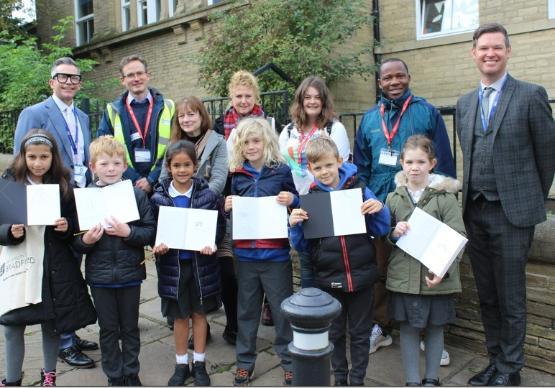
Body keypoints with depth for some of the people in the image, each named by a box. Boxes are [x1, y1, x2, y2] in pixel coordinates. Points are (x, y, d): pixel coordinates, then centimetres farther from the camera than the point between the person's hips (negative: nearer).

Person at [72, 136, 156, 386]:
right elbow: (75, 241, -1)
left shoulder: (137, 194, -6)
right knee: (108, 329, 14)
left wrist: (128, 232, -23)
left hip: (130, 272, 0)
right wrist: (85, 240, -21)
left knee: (130, 327, 15)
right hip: (100, 275, 0)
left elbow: (150, 232, -7)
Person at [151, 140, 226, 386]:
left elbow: (220, 226, -1)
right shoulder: (159, 197, -4)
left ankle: (199, 363, 29)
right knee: (180, 316, 13)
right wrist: (158, 245, -17)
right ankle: (181, 364, 30)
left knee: (199, 313, 13)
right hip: (173, 264, 1)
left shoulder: (208, 195, -7)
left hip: (201, 262, 0)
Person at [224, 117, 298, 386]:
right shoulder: (237, 175, 5)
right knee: (246, 310, 16)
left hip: (276, 254, -3)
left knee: (282, 309, 8)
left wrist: (293, 200, -18)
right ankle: (244, 362, 31)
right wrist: (227, 207, -7)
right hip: (245, 253, 3)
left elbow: (298, 205, 2)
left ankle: (289, 360, 27)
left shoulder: (282, 171, -4)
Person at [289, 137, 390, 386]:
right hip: (329, 279, 1)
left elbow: (380, 231, 3)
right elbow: (303, 246, 3)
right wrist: (294, 225, -15)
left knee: (360, 333, 14)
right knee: (335, 332, 17)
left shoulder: (359, 190, -5)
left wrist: (380, 210, -16)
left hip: (360, 275, -1)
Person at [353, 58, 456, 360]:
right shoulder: (369, 118, 9)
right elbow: (361, 166, 11)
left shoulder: (427, 113, -1)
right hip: (380, 207, 3)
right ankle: (381, 328, 27)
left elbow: (443, 162, -1)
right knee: (381, 270, 12)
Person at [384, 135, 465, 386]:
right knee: (408, 328, 9)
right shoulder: (394, 198, 3)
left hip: (436, 277, -1)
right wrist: (393, 233, -12)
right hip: (404, 276, 2)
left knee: (435, 327, 13)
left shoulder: (445, 197, -5)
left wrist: (443, 271, -18)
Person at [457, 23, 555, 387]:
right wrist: (471, 198, 10)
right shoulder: (465, 103, 12)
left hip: (512, 212, -5)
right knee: (487, 295, 14)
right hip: (476, 212, 5)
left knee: (511, 297, 4)